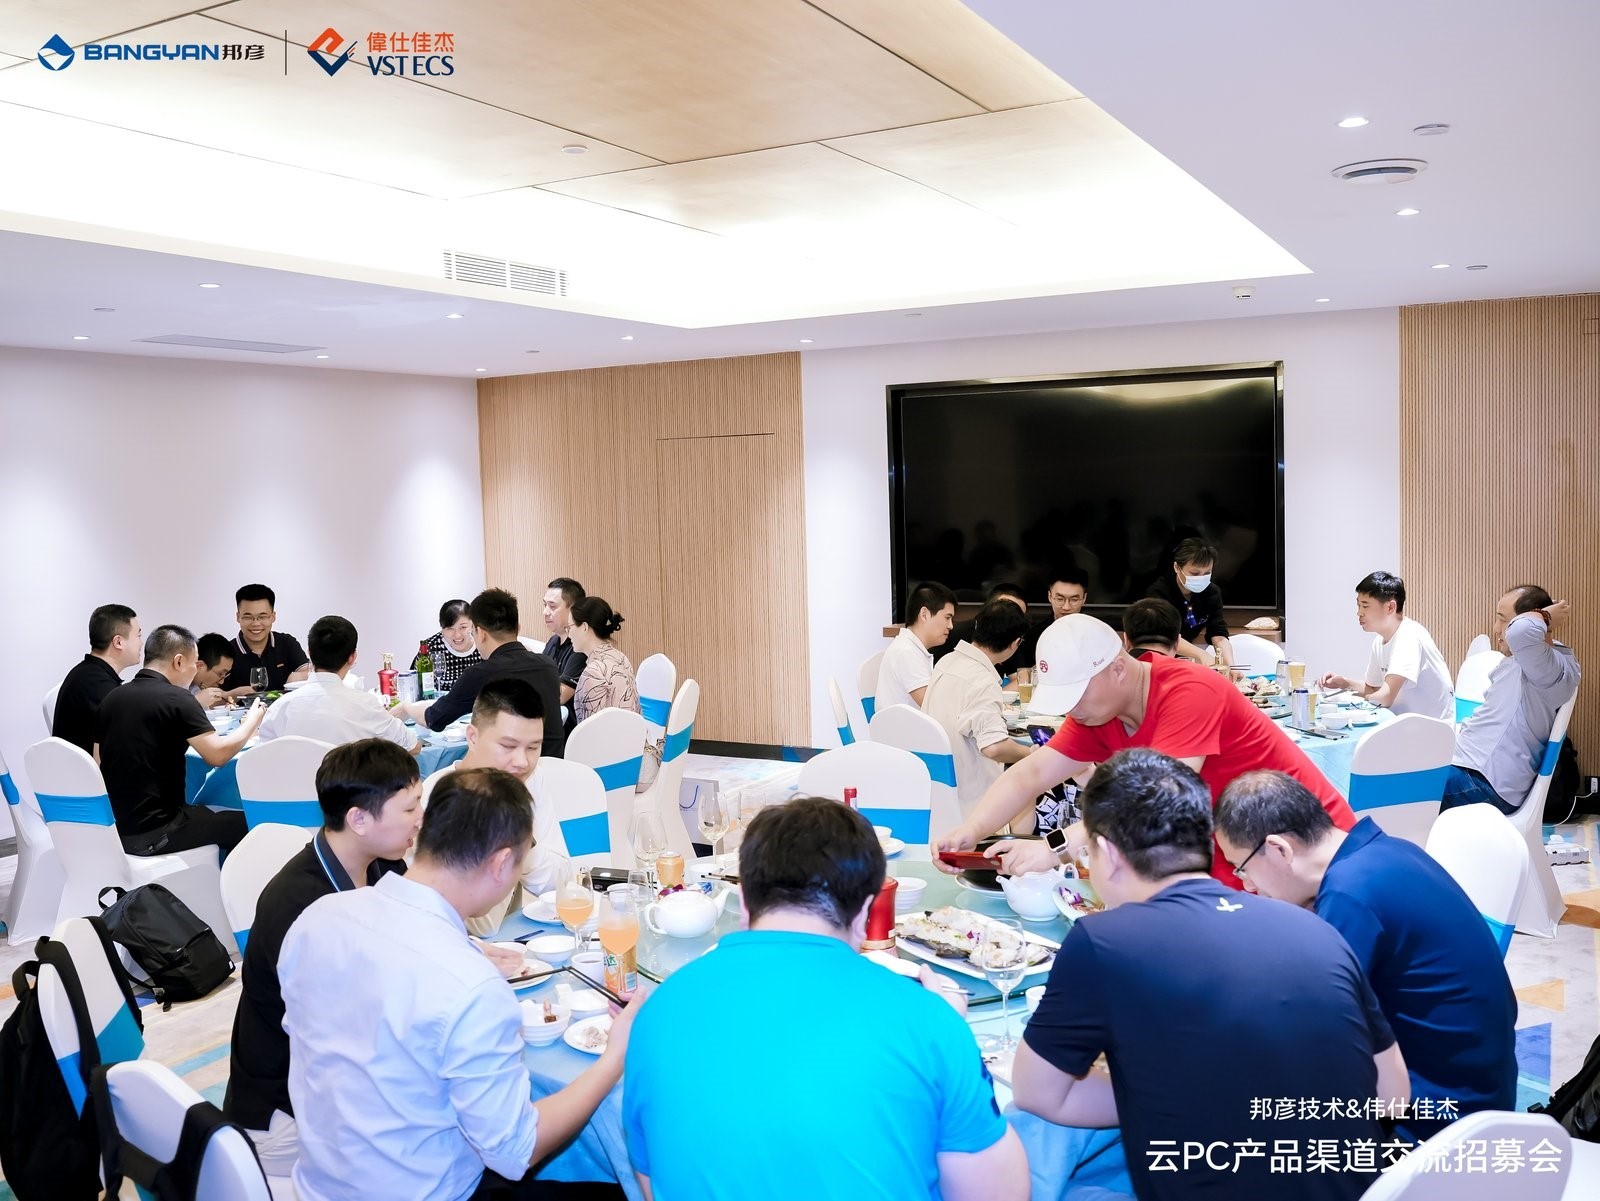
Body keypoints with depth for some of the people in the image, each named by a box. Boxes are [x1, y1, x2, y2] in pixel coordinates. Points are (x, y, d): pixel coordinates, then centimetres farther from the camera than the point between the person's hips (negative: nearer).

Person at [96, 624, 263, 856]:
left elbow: (99, 762, 15)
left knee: (203, 811, 29)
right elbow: (217, 754, -18)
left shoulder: (112, 698, 6)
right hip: (152, 833, -8)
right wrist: (251, 722, 1)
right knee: (242, 824, 10)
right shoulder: (176, 699, -15)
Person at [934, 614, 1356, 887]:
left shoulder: (1188, 693, -26)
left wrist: (1055, 847, -40)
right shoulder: (1097, 709, -1)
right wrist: (968, 833, -16)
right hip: (1229, 863, 7)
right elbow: (1030, 775, -1)